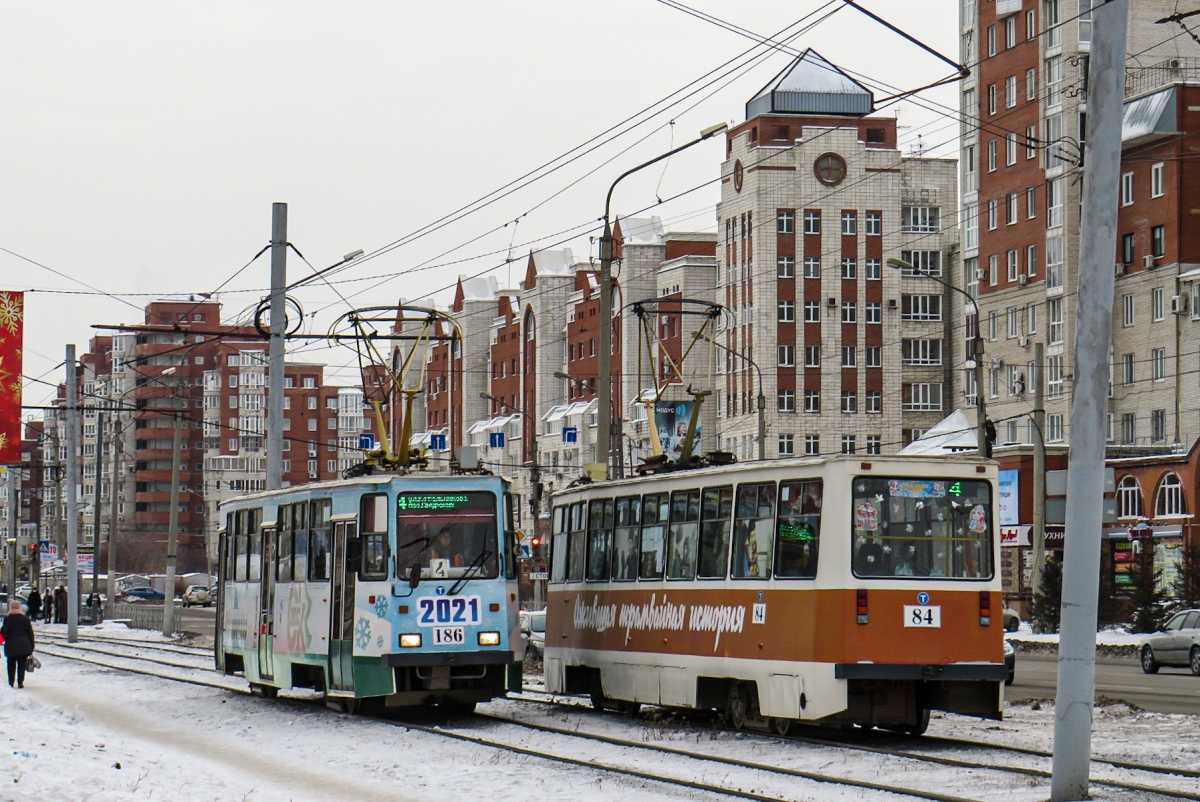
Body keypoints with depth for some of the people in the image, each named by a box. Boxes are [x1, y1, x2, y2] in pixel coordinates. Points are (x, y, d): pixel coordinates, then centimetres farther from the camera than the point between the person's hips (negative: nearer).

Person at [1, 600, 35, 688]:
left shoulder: (7, 619, -7)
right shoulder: (26, 618, 1)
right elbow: (30, 633, 2)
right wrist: (31, 647, 8)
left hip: (11, 645, -1)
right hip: (24, 646, 1)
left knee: (11, 665, 13)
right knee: (22, 665, 5)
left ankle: (11, 682, 15)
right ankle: (20, 682, -1)